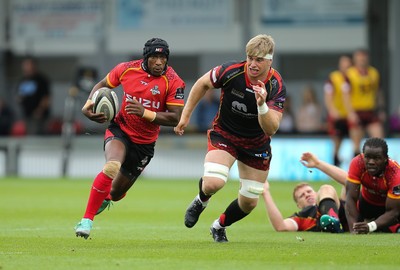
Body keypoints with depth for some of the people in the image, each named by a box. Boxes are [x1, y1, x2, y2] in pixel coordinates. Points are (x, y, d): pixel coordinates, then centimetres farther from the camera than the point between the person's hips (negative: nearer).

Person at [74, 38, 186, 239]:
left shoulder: (173, 82, -16)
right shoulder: (127, 69, -9)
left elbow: (175, 118, -19)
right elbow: (102, 85, 9)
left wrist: (145, 113, -31)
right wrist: (88, 105, -10)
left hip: (144, 143, 1)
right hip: (120, 130, -1)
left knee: (116, 192, 12)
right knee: (112, 167, -34)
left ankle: (105, 199, 53)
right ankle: (87, 219, -25)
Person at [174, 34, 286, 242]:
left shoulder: (276, 87, -24)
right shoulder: (231, 71, -24)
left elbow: (271, 129, -30)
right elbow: (203, 84, -2)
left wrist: (262, 104, -47)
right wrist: (185, 115, 1)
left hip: (256, 145, 2)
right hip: (224, 134, -2)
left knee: (249, 202, 6)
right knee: (213, 182, -27)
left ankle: (219, 226, 37)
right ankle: (201, 201, 10)